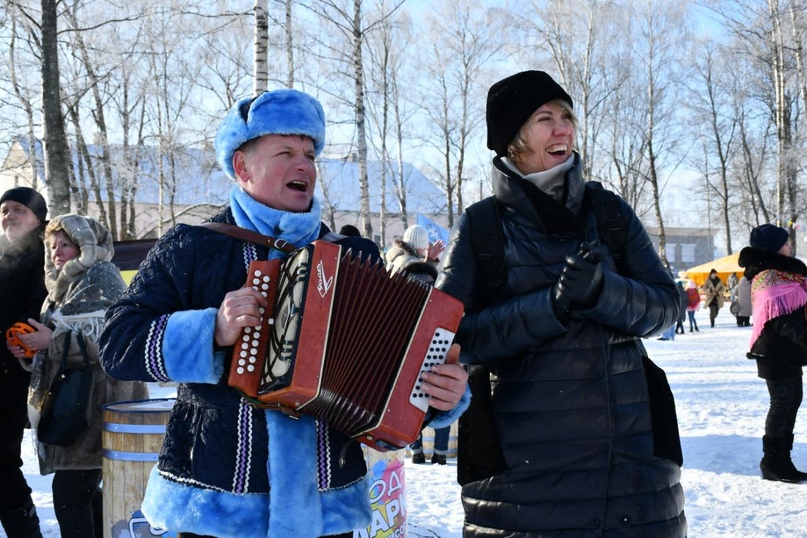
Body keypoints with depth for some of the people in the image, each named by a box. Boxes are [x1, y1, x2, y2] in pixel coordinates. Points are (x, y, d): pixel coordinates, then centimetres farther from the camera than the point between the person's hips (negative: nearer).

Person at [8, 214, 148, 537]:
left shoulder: (101, 278, -7)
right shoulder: (62, 284, 20)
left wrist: (53, 340, -19)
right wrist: (29, 350, 6)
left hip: (96, 403, -9)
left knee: (69, 494, -12)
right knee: (84, 491, 13)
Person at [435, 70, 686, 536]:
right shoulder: (479, 228, -1)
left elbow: (667, 306, 0)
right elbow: (451, 336, -9)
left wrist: (602, 291, -20)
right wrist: (550, 306, -20)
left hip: (631, 444, 3)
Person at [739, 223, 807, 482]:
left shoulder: (781, 272, 16)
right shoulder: (768, 277, -17)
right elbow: (783, 320, -25)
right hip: (777, 352, -10)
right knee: (782, 403, -4)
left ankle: (780, 459, 21)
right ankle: (774, 462, 4)